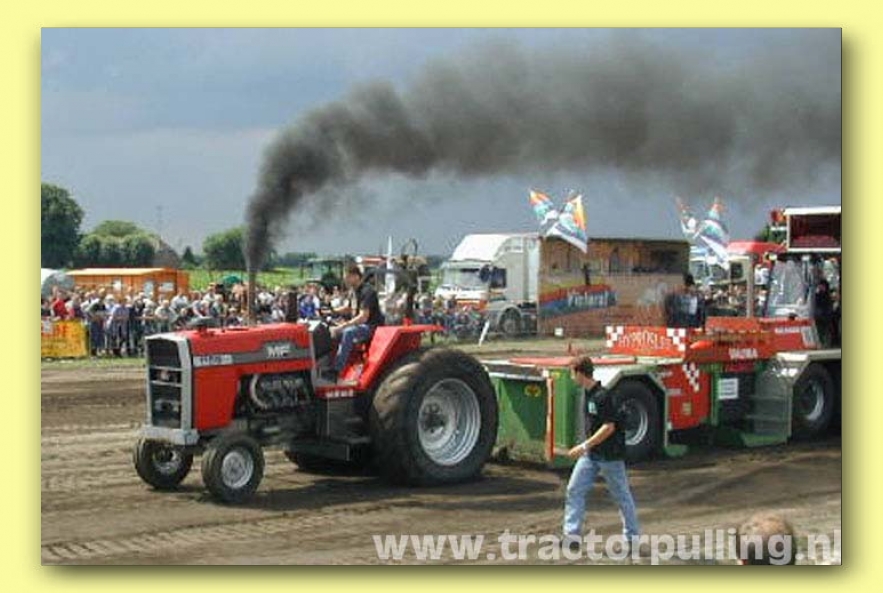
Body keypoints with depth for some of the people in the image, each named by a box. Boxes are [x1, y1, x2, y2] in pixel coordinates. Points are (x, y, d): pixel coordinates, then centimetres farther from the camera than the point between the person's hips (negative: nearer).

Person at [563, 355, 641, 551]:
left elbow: (609, 427, -24)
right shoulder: (588, 395, 8)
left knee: (621, 495, 5)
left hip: (610, 454, -9)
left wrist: (584, 446, -24)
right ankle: (572, 535, 1)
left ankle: (632, 536, 19)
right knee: (574, 490, 0)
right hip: (590, 454, 9)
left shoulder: (604, 396, -20)